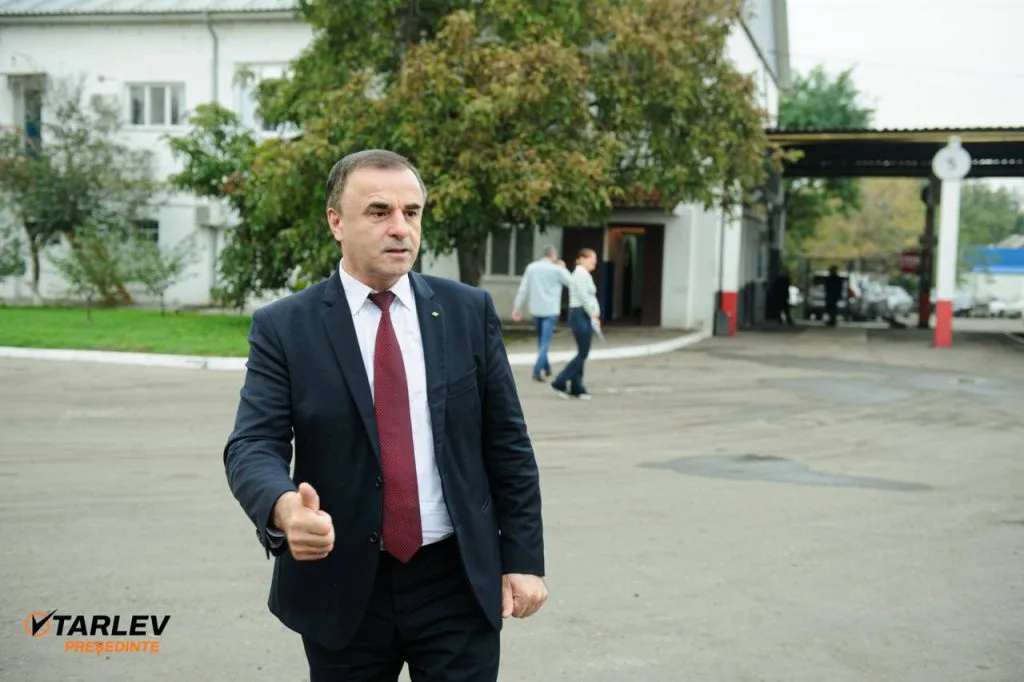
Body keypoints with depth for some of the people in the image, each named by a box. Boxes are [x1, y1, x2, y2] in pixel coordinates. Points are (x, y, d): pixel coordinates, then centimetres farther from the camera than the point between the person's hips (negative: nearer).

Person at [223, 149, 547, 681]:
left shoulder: (469, 311, 2)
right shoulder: (284, 327, -4)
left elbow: (508, 445, 4)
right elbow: (252, 445, -12)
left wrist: (523, 558, 1)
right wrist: (285, 507, -34)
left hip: (459, 582, 1)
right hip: (341, 587, -1)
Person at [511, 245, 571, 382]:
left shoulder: (531, 267, 2)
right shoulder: (556, 269, -8)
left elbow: (523, 289, 1)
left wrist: (517, 308, 5)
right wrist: (563, 269, 16)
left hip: (535, 310, 5)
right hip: (550, 310, -4)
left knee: (541, 340, 20)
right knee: (545, 342, -5)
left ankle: (546, 368, 30)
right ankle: (537, 370, -17)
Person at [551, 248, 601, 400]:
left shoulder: (584, 274, 19)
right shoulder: (581, 274, -12)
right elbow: (584, 297, -18)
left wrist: (595, 315, 12)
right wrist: (594, 313, -11)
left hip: (586, 315, 10)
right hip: (581, 315, -10)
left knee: (582, 353, 9)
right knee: (583, 353, -8)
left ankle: (576, 388, 12)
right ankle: (560, 382, -4)